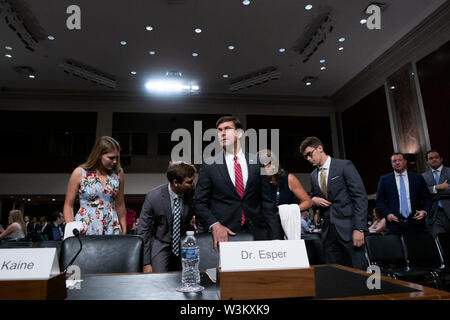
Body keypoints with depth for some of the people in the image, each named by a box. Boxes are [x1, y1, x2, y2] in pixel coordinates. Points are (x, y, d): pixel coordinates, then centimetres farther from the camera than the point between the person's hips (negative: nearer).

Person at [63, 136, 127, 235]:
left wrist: (124, 232, 8)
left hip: (111, 229, 2)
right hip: (85, 230, -2)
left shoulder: (119, 173, 3)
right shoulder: (80, 173, -3)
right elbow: (68, 206, 2)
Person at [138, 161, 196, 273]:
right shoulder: (153, 197, -18)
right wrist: (146, 263, -10)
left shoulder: (193, 194, -14)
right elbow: (143, 231, -10)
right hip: (161, 245, -2)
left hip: (185, 245, 2)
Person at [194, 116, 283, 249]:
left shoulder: (256, 162, 5)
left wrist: (276, 238, 0)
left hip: (256, 233, 2)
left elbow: (267, 202, 6)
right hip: (224, 234, -1)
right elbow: (199, 202, 1)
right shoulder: (209, 165, 1)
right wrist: (214, 225, -15)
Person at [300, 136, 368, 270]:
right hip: (328, 231, 5)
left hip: (348, 227, -5)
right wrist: (313, 200, -1)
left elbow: (360, 197, -9)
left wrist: (359, 228, -16)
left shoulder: (344, 166, -4)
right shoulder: (313, 175, 13)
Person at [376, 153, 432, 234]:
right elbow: (379, 201, 6)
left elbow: (427, 199, 12)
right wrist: (387, 214, -9)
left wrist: (424, 211, -6)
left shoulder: (418, 178, 10)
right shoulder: (384, 179, 7)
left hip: (415, 223, 1)